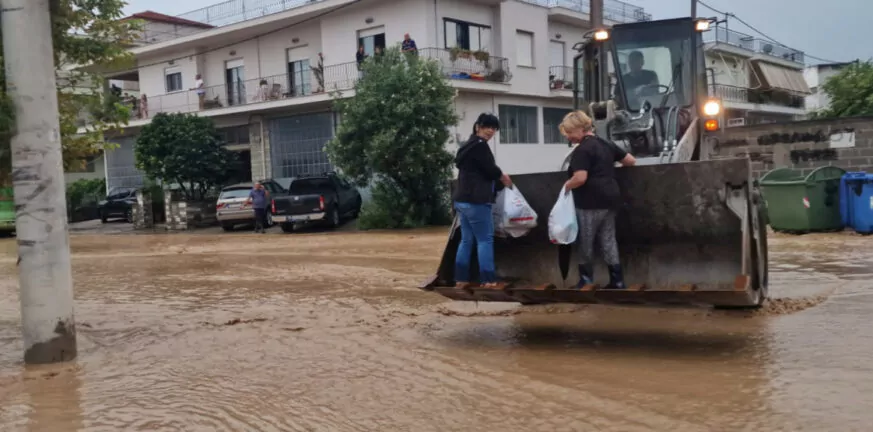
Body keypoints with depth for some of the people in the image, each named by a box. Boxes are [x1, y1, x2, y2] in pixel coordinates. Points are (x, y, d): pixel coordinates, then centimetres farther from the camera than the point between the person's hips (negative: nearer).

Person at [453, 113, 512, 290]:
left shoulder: (469, 145, 21)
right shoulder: (479, 145, -11)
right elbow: (490, 169, -12)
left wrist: (499, 181, 26)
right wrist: (504, 178, 8)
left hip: (463, 199, 10)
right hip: (475, 200, -10)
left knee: (467, 240, 11)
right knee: (485, 239, -5)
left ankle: (461, 279, 12)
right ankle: (488, 280, -4)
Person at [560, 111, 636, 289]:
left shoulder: (582, 150, -13)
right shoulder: (606, 144, 14)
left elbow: (580, 178, -23)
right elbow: (631, 161, 18)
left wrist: (566, 186, -5)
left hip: (591, 203, -8)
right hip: (610, 199, 9)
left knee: (585, 243, 3)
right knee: (608, 241, 10)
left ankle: (586, 281, 11)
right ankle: (617, 281, 10)